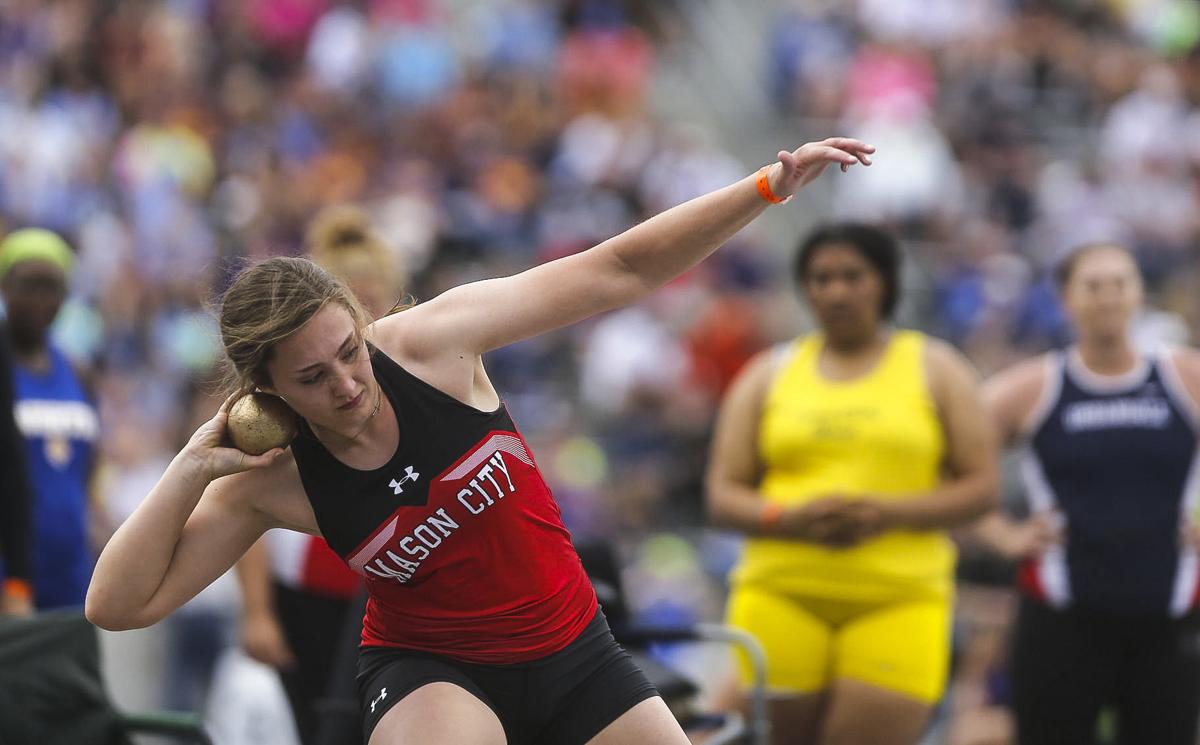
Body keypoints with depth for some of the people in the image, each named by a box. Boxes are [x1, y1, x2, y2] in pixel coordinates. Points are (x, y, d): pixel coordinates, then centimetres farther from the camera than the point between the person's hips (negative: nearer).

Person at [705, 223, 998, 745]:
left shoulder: (935, 368, 10)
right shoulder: (769, 374, 14)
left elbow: (981, 487, 4)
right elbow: (723, 495, 10)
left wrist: (890, 514, -12)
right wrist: (792, 519, -11)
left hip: (900, 599, -2)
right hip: (781, 595, 2)